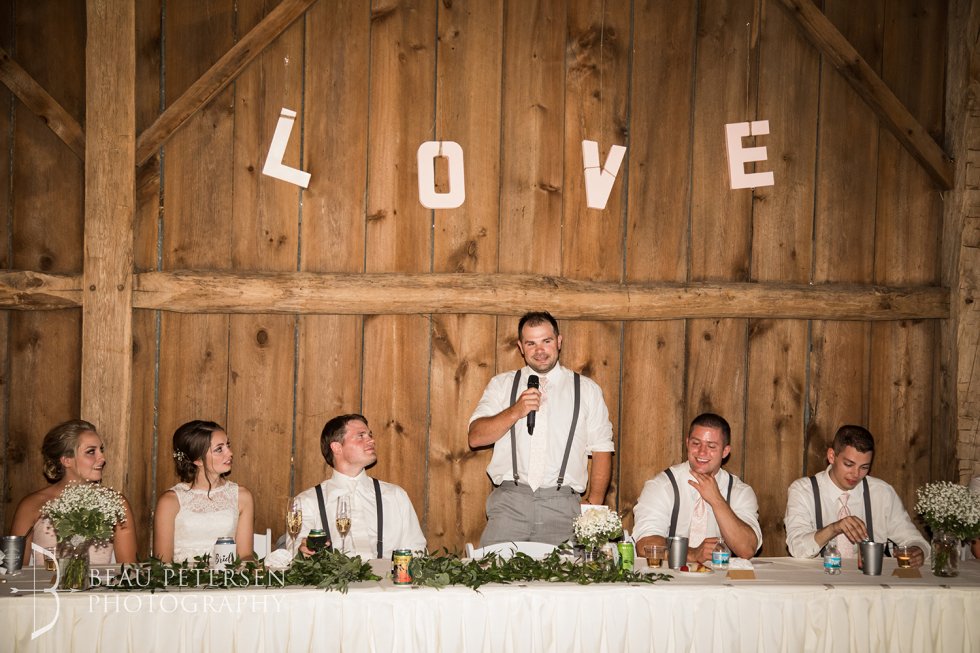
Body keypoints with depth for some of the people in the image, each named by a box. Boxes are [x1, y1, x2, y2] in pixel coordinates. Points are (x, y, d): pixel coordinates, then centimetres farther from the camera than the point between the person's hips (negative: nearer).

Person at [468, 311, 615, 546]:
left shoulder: (586, 389, 14)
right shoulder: (501, 385, 14)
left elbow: (602, 450, 10)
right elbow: (476, 438, 3)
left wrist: (594, 501, 0)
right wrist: (515, 412, -11)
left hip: (562, 506, 0)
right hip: (509, 501, 0)